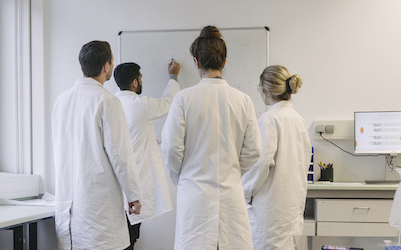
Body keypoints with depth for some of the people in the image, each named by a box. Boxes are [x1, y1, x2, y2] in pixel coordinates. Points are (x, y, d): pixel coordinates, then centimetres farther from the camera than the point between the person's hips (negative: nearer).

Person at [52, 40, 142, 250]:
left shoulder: (62, 99, 9)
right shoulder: (106, 101, -11)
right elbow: (120, 153, -12)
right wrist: (134, 195, -4)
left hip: (66, 199, 7)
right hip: (98, 199, -7)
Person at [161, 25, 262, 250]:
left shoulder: (184, 98, -7)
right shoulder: (243, 100, 0)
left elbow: (172, 148, -6)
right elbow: (253, 151, 3)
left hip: (195, 193, -2)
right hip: (231, 194, 2)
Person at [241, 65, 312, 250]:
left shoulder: (269, 118, -14)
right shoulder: (298, 119, 10)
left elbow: (262, 161, -20)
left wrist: (245, 192, -8)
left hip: (272, 202, -8)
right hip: (294, 198, 8)